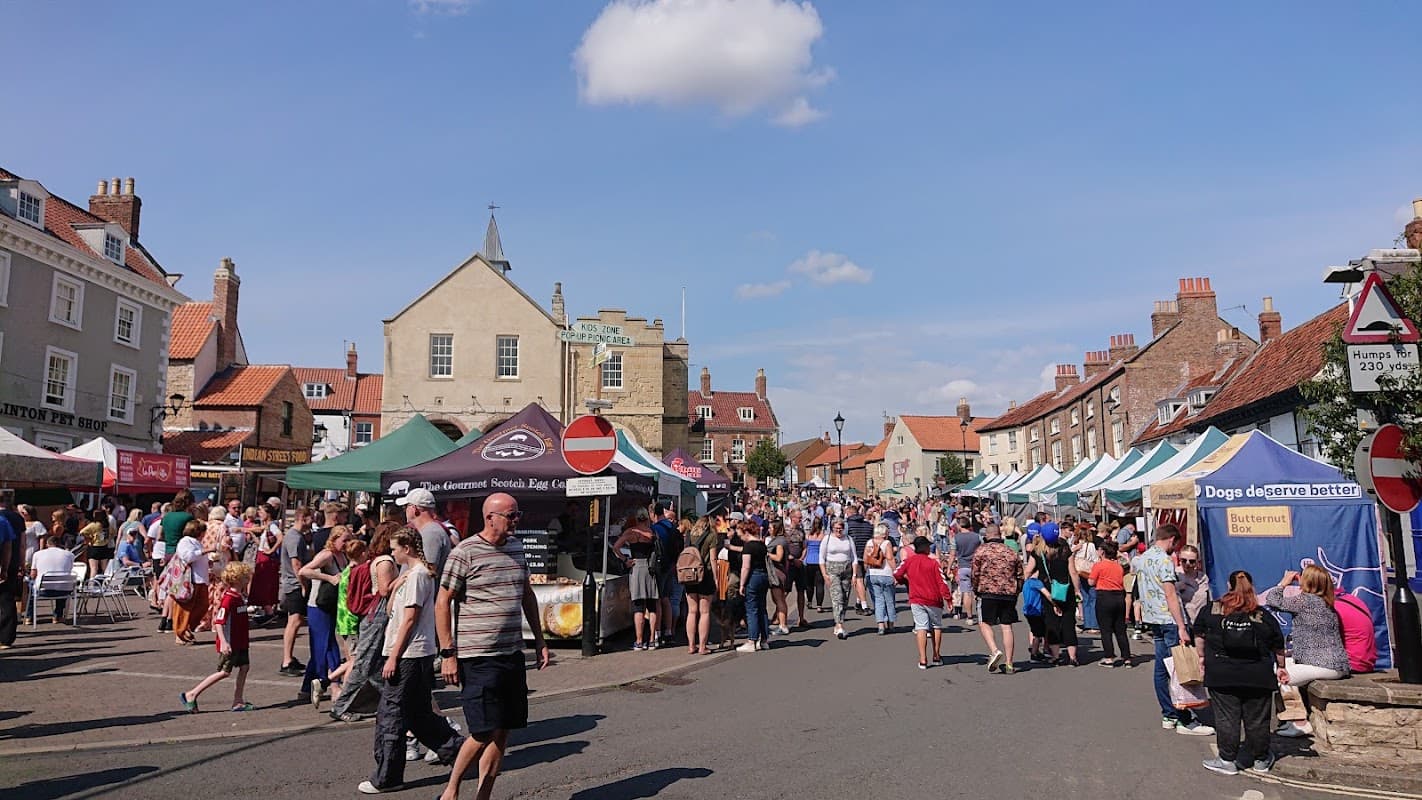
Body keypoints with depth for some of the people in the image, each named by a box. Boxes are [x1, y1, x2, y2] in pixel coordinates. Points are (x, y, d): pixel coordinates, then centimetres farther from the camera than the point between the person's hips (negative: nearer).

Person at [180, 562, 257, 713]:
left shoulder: (241, 597, 8)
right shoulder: (228, 599, -20)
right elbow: (218, 622, -24)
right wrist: (223, 642, -31)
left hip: (240, 642, 9)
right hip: (229, 644, -9)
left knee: (244, 666, 7)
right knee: (224, 672, -4)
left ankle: (238, 701, 14)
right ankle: (191, 695, 6)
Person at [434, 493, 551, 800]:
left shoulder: (516, 548, 11)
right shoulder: (465, 553, -10)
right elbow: (442, 603, -8)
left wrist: (539, 639, 18)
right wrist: (448, 653, -11)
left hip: (513, 654, 7)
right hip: (477, 658, -7)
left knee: (503, 731, 8)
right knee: (485, 733, -6)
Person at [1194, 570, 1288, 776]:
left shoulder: (1210, 611, 2)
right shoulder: (1265, 617, 4)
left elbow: (1199, 636, 6)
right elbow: (1278, 647, 12)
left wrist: (1201, 657, 17)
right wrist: (1280, 668, 27)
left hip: (1221, 675, -1)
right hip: (1258, 677, 1)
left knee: (1226, 719, 4)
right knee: (1257, 720, 11)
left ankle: (1227, 761, 11)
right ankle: (1261, 761, 25)